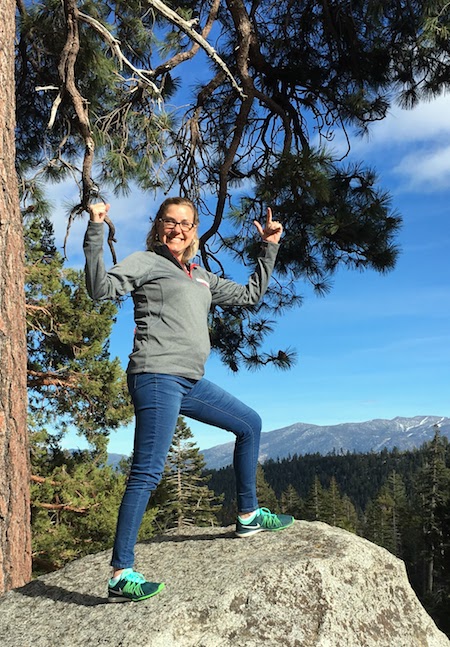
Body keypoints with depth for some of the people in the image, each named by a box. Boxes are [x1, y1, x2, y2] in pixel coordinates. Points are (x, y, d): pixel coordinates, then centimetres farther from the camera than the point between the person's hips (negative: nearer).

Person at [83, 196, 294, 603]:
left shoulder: (202, 277, 23)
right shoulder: (147, 263, 3)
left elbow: (249, 296, 28)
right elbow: (102, 288, -11)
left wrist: (269, 248, 29)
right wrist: (96, 232, -17)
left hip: (190, 382, 8)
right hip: (157, 376, -8)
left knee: (250, 425, 17)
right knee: (147, 473, -13)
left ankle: (248, 516, 27)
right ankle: (121, 576, -7)